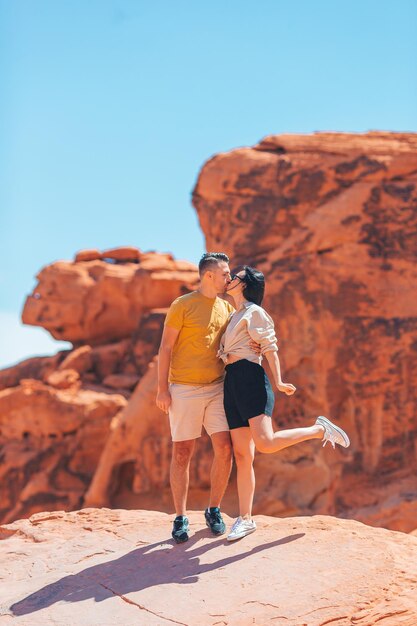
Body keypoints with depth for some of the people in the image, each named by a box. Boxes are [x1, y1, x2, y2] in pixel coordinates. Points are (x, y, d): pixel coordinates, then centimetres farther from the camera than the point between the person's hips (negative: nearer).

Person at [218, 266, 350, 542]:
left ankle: (320, 429, -3)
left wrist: (278, 382, -16)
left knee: (265, 443, -25)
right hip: (232, 383, 7)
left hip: (251, 379, -7)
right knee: (242, 454, 2)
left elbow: (270, 348, -6)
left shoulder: (254, 312, 2)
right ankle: (245, 519, 4)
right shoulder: (234, 316, 26)